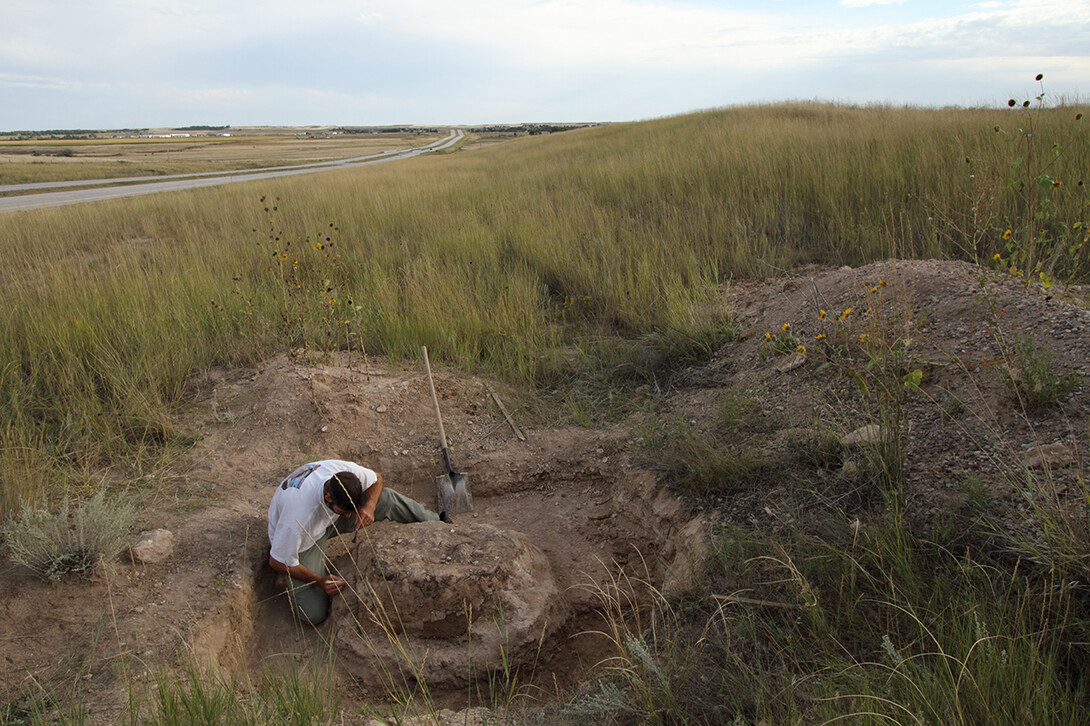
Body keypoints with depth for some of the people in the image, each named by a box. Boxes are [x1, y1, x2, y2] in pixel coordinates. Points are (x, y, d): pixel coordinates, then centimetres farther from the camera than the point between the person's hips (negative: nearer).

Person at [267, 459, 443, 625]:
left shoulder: (346, 471, -31)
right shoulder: (297, 517, -43)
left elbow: (376, 479, -7)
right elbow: (277, 562, -26)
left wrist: (370, 506, -27)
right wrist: (319, 581, -28)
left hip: (329, 517, 4)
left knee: (384, 497, -17)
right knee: (313, 615, -15)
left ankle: (436, 522, 4)